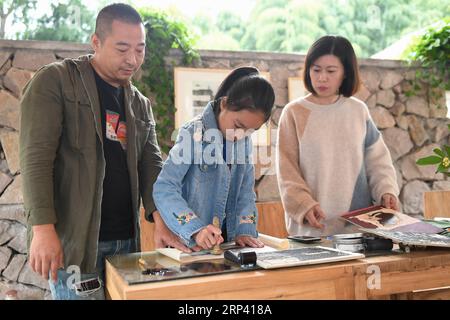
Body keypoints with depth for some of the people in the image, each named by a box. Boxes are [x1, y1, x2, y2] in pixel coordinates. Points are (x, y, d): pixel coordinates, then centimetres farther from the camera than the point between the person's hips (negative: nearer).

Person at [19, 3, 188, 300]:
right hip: (73, 241, -5)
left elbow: (152, 164, 9)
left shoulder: (141, 105, 14)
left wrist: (160, 219, -7)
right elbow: (36, 156, -12)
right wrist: (43, 229, -20)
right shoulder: (54, 81, -4)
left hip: (126, 239, 6)